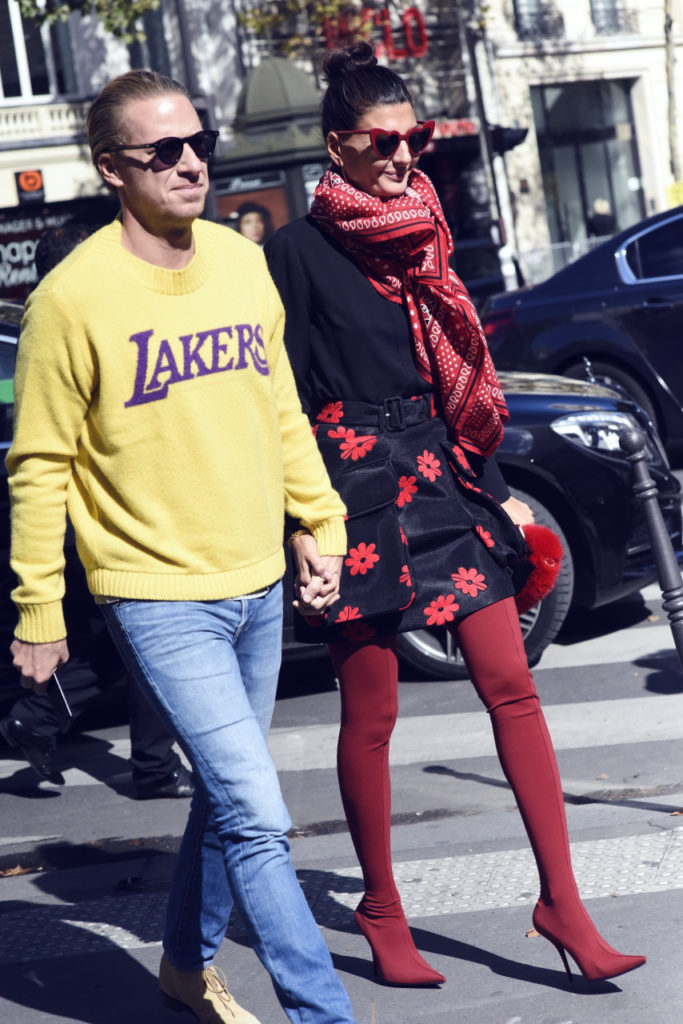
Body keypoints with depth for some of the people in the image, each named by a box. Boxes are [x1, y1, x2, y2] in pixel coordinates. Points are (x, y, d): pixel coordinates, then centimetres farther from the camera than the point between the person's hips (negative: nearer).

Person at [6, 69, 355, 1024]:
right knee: (258, 816, -10)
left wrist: (323, 520, 12)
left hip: (259, 587, 7)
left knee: (228, 797, 19)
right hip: (159, 598, -6)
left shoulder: (243, 262, 4)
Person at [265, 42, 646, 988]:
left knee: (511, 683, -3)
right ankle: (381, 912, 18)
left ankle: (561, 901, 2)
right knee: (371, 712, 2)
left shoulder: (421, 241, 14)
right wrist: (300, 519, -12)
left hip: (441, 478, 5)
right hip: (354, 484, -5)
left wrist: (498, 492, 19)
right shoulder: (299, 251, -2)